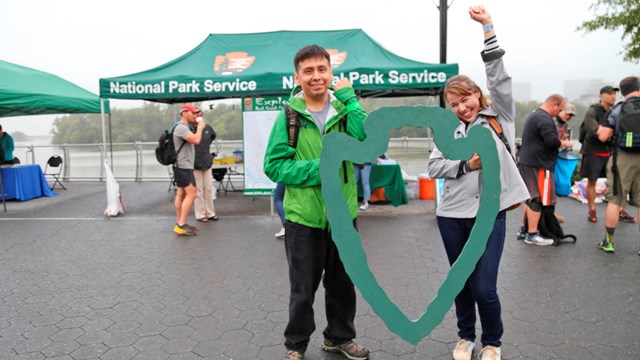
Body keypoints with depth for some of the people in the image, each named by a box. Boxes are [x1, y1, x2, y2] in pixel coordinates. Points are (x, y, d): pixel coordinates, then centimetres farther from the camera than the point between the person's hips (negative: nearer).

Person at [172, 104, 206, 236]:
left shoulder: (185, 127, 18)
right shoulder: (181, 127, -17)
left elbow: (194, 140, 17)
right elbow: (196, 140, -27)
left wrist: (198, 127, 8)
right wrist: (200, 127, -13)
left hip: (182, 166, 11)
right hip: (183, 167, -11)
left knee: (181, 194, 10)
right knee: (191, 194, -12)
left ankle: (179, 224, 14)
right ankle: (182, 225, -12)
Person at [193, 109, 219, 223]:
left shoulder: (207, 127, 4)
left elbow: (213, 136, 23)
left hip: (207, 162, 5)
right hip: (195, 164, -5)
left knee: (208, 188, 11)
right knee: (198, 190, 2)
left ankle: (210, 212, 21)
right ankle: (200, 214, 11)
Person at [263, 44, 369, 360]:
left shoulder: (344, 110, 0)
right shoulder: (289, 115, -6)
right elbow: (274, 166, -8)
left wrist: (349, 98, -16)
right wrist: (318, 169, -19)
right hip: (303, 216, -2)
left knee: (343, 284, 19)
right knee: (303, 290, 12)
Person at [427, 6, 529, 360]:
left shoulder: (500, 117, 3)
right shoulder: (450, 131, 7)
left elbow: (498, 77, -8)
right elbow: (433, 166, 4)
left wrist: (488, 27, -12)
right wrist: (466, 164, -11)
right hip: (452, 215, 3)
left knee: (485, 288, -2)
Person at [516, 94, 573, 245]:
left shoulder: (534, 115, 19)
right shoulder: (544, 119, -15)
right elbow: (552, 141, -23)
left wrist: (559, 142, 16)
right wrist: (564, 143, -5)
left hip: (527, 163, 11)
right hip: (539, 165, -10)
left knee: (531, 197, 17)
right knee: (538, 199, -4)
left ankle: (524, 230, 23)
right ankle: (532, 235, 1)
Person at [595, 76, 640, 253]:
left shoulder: (616, 110, -2)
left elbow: (603, 136, -5)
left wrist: (602, 128, 15)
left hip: (622, 158, -1)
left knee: (614, 200, 6)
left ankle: (608, 242, 12)